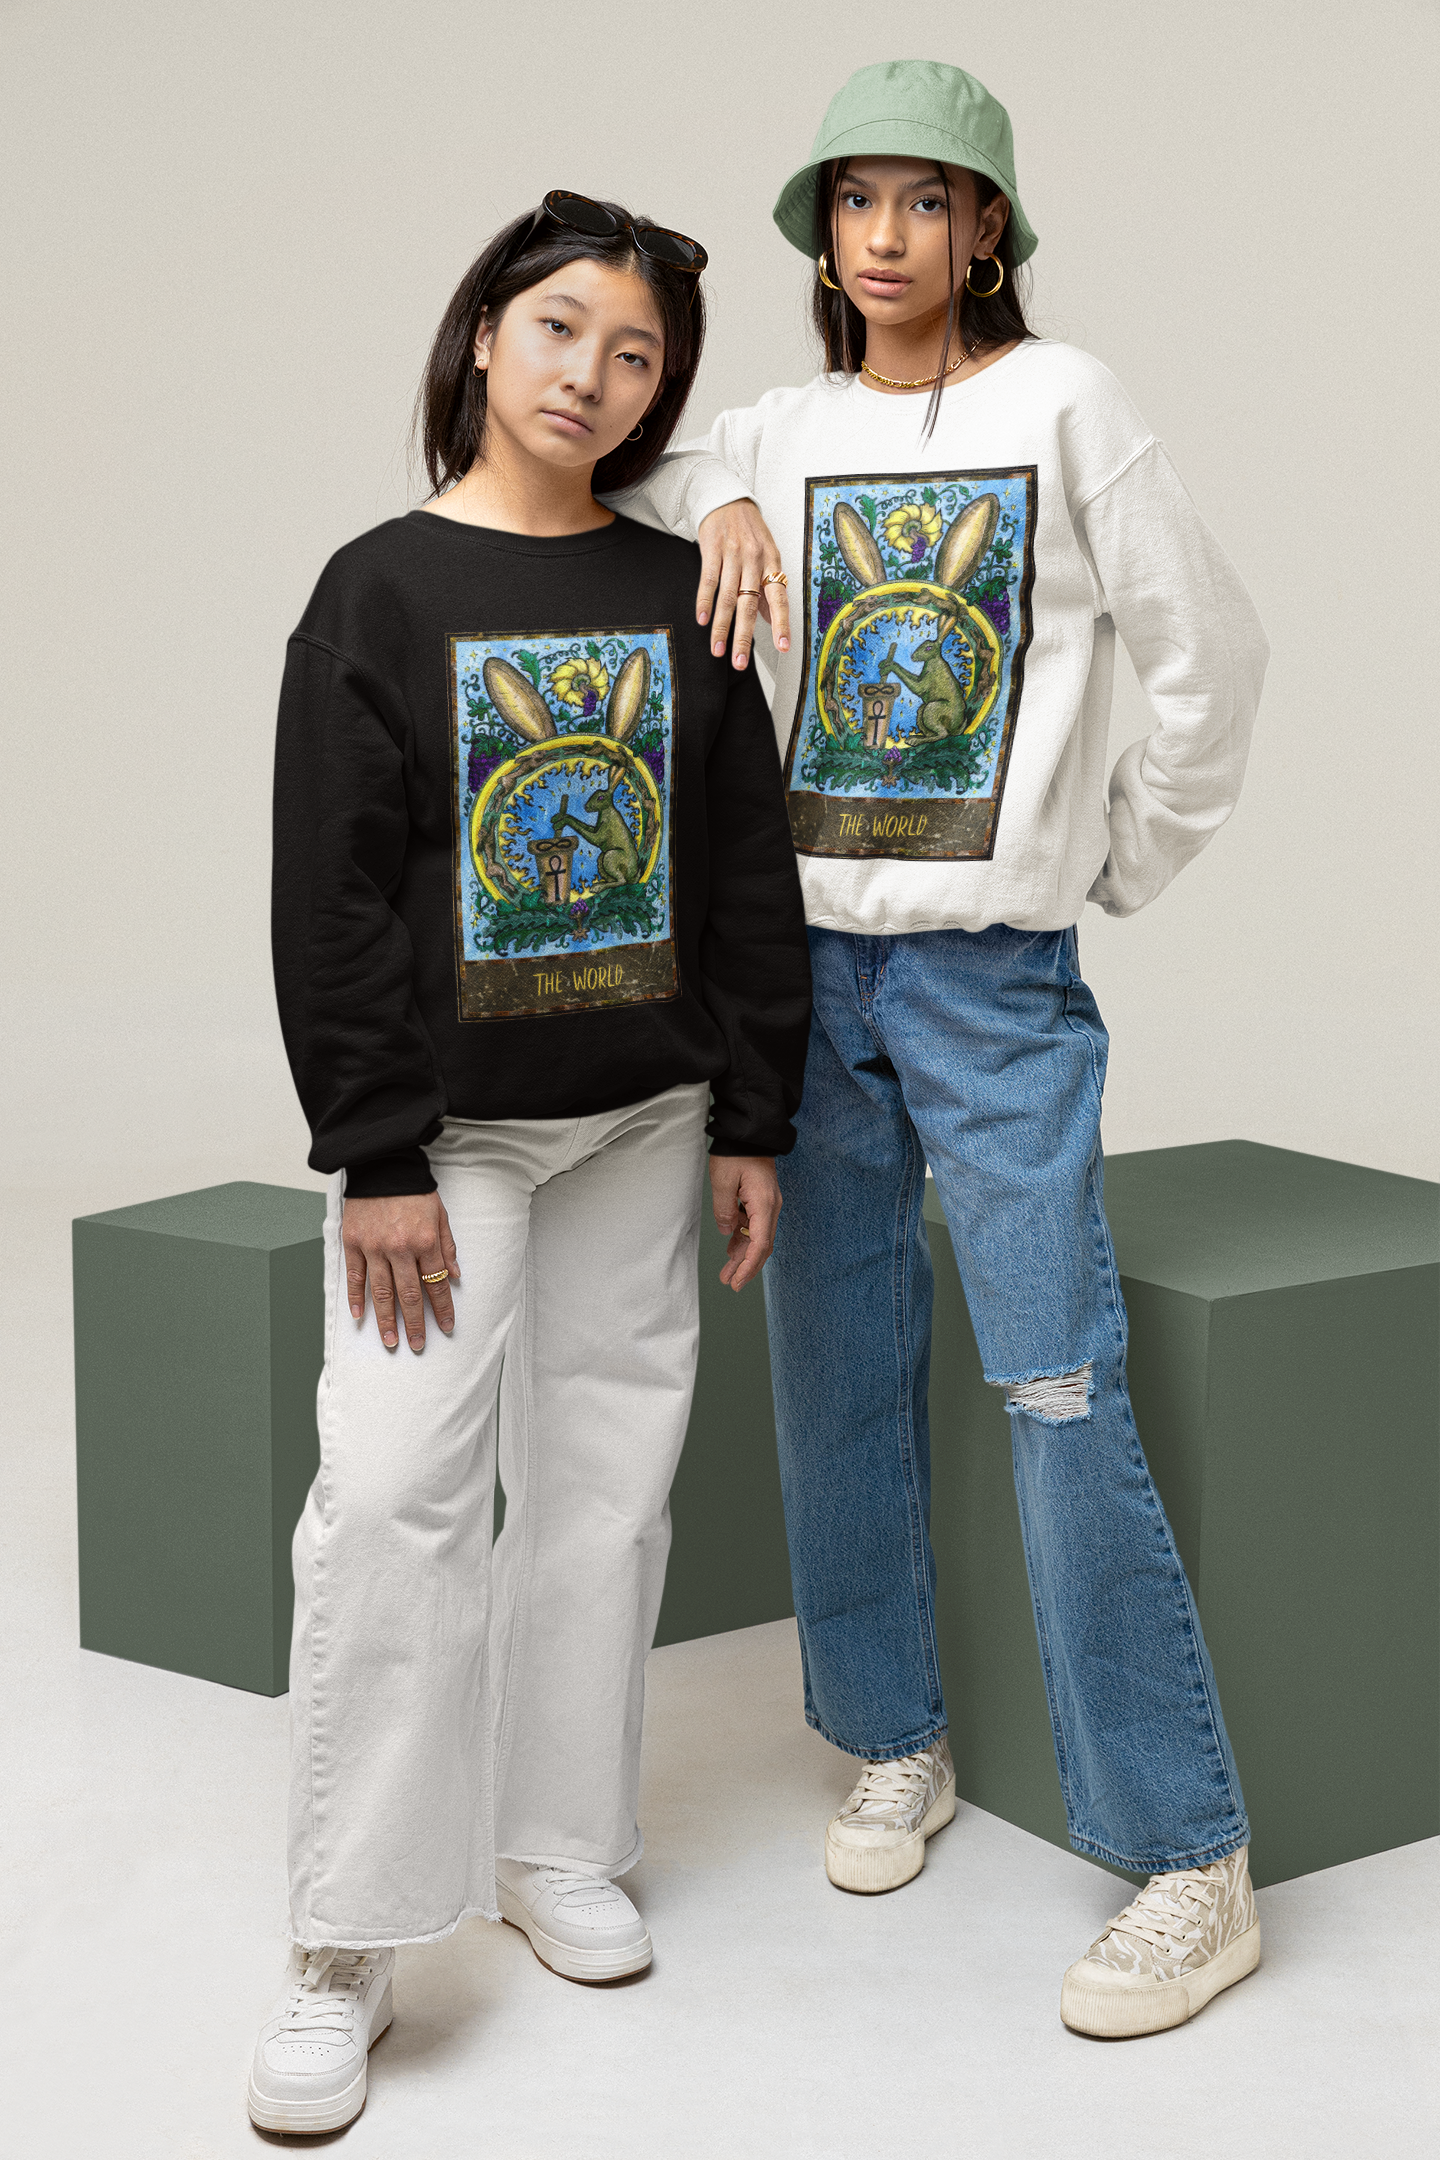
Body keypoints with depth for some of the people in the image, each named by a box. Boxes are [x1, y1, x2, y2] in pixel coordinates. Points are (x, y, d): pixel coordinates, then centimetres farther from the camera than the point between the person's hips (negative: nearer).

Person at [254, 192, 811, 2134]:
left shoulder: (682, 596, 5)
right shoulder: (382, 591, -4)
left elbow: (749, 871, 7)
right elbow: (329, 893, -8)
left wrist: (753, 1121, 3)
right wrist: (374, 1153, -13)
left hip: (642, 1118, 4)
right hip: (446, 1124, -3)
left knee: (605, 1479, 9)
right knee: (394, 1489, -10)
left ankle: (555, 1847, 26)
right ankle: (346, 1949, -1)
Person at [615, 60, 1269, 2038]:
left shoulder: (1060, 404, 0)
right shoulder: (786, 435, 11)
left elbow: (1212, 654, 1)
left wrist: (1129, 862, 2)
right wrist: (722, 504, -6)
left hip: (999, 982, -4)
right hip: (806, 964, 5)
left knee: (1062, 1401, -9)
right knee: (840, 1381, 9)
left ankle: (1194, 1864, -2)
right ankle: (896, 1743, 28)